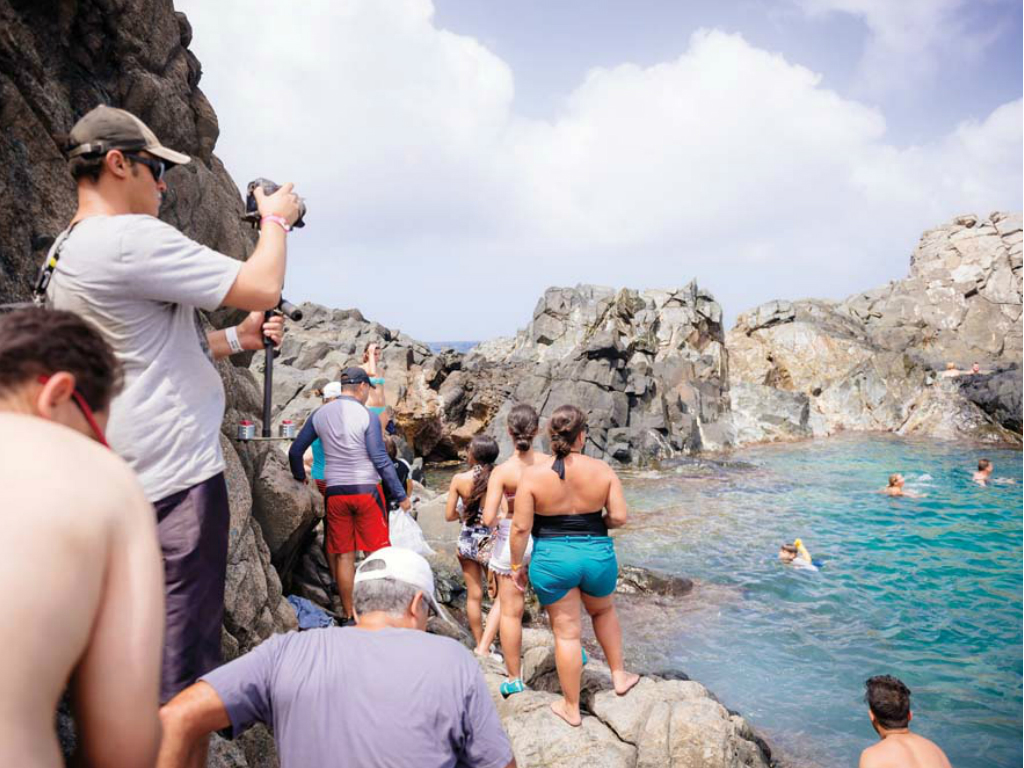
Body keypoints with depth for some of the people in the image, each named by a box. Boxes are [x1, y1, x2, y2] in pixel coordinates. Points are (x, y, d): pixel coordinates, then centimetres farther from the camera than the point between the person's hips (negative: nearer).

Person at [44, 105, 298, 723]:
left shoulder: (64, 252, 13)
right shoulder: (131, 239, -19)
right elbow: (262, 288, -17)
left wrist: (237, 339, 15)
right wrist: (277, 219, 1)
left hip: (127, 478, 10)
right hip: (178, 476, -10)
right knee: (184, 655, 0)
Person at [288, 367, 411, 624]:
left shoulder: (320, 414, 5)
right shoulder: (368, 417, -8)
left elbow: (295, 451, 13)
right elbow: (381, 460, -10)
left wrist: (300, 477, 32)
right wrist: (401, 495, -2)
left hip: (335, 492, 4)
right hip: (367, 490, -3)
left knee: (344, 556, 9)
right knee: (379, 553, 6)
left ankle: (349, 616, 14)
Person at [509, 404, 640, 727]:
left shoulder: (533, 474, -11)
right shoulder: (602, 470, -7)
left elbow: (521, 527, -10)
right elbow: (619, 517, -8)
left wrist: (516, 564, 3)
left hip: (551, 559, -1)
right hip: (598, 554, 1)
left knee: (566, 633, 11)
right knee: (604, 611, 31)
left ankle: (571, 708, 25)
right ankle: (619, 675, 39)